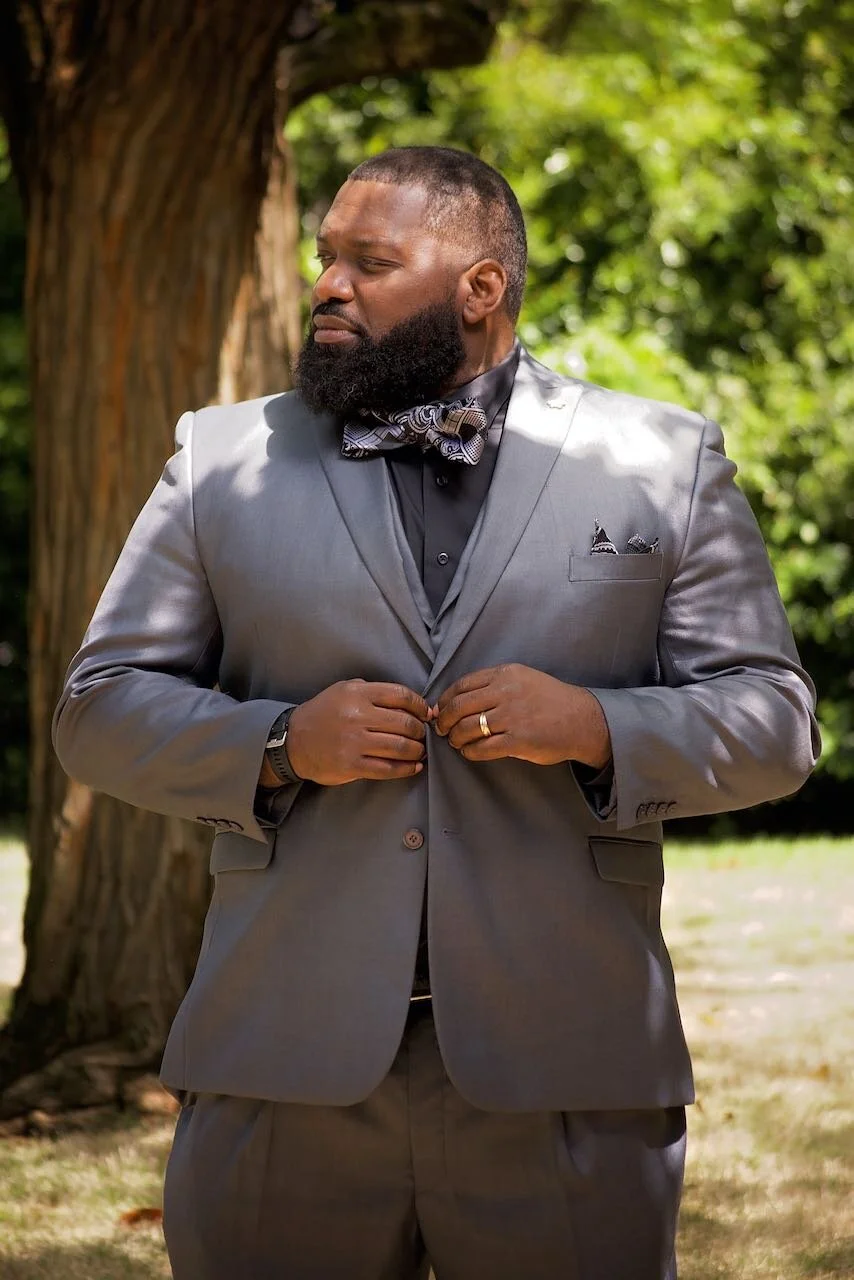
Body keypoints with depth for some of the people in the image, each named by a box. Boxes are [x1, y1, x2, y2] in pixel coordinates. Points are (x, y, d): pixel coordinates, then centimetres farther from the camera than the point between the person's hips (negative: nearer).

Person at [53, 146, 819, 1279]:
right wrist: (278, 744, -9)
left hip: (562, 1072, -1)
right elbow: (100, 708, 9)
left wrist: (600, 728, -12)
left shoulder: (663, 462, 9)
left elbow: (773, 722, 7)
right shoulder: (222, 459, 11)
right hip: (287, 1064, 1)